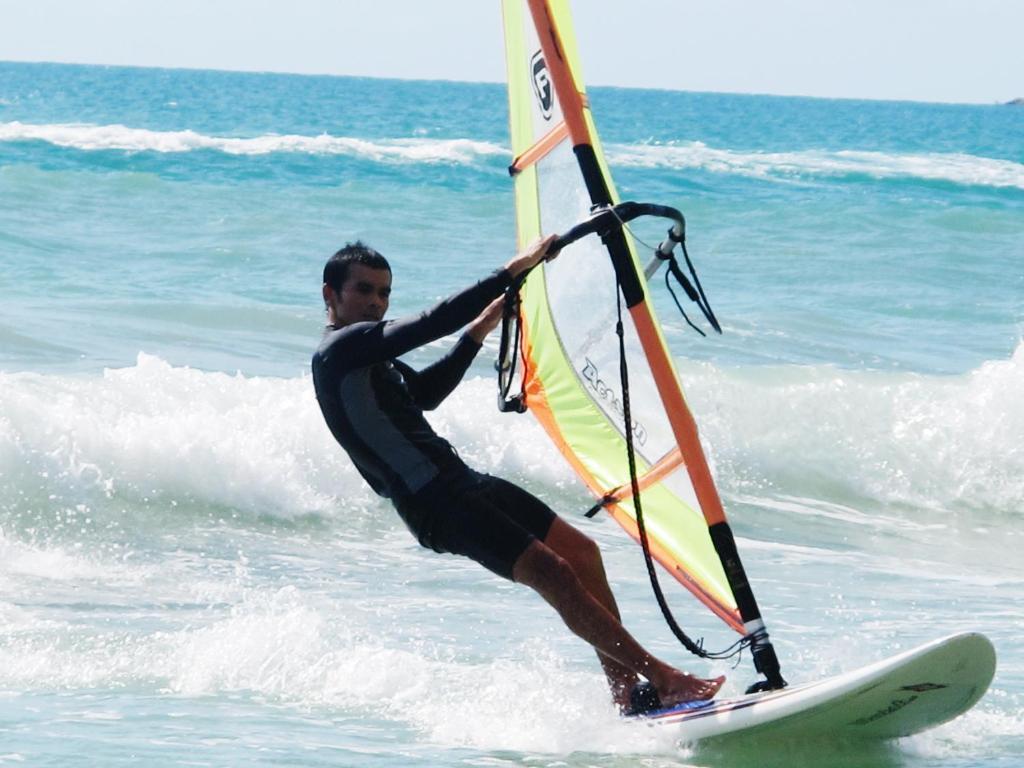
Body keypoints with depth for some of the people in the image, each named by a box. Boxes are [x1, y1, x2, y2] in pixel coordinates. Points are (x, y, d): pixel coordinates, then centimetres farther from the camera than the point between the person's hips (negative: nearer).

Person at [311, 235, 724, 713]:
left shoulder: (367, 353, 19)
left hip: (462, 482, 11)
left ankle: (626, 693, 8)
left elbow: (425, 393, 32)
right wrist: (511, 272, -17)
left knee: (582, 551, 9)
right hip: (435, 507, -11)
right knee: (554, 575, -17)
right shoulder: (340, 348, -12)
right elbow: (433, 323, -20)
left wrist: (478, 332, 22)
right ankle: (662, 680, -16)